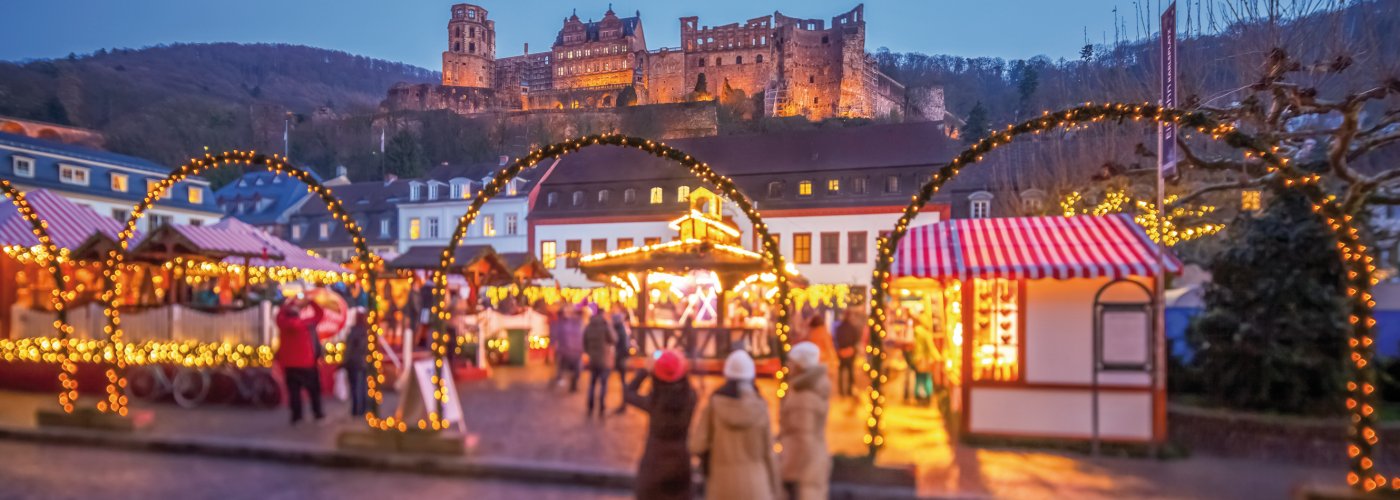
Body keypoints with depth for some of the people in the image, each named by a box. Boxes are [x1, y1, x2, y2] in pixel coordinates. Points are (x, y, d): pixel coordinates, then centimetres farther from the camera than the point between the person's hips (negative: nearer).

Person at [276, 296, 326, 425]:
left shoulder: (282, 324, -5)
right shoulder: (304, 324, -12)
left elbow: (280, 314, 17)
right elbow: (319, 314, -1)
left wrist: (289, 303, 21)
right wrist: (311, 302, 8)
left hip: (289, 364, 3)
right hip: (305, 363, -2)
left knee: (294, 390, 5)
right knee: (313, 389, 11)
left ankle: (296, 415, 2)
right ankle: (317, 413, 14)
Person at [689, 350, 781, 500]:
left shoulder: (713, 405, -4)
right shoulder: (760, 408, -2)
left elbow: (697, 447, -8)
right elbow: (768, 452, -1)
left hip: (723, 483, 0)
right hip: (754, 484, 0)